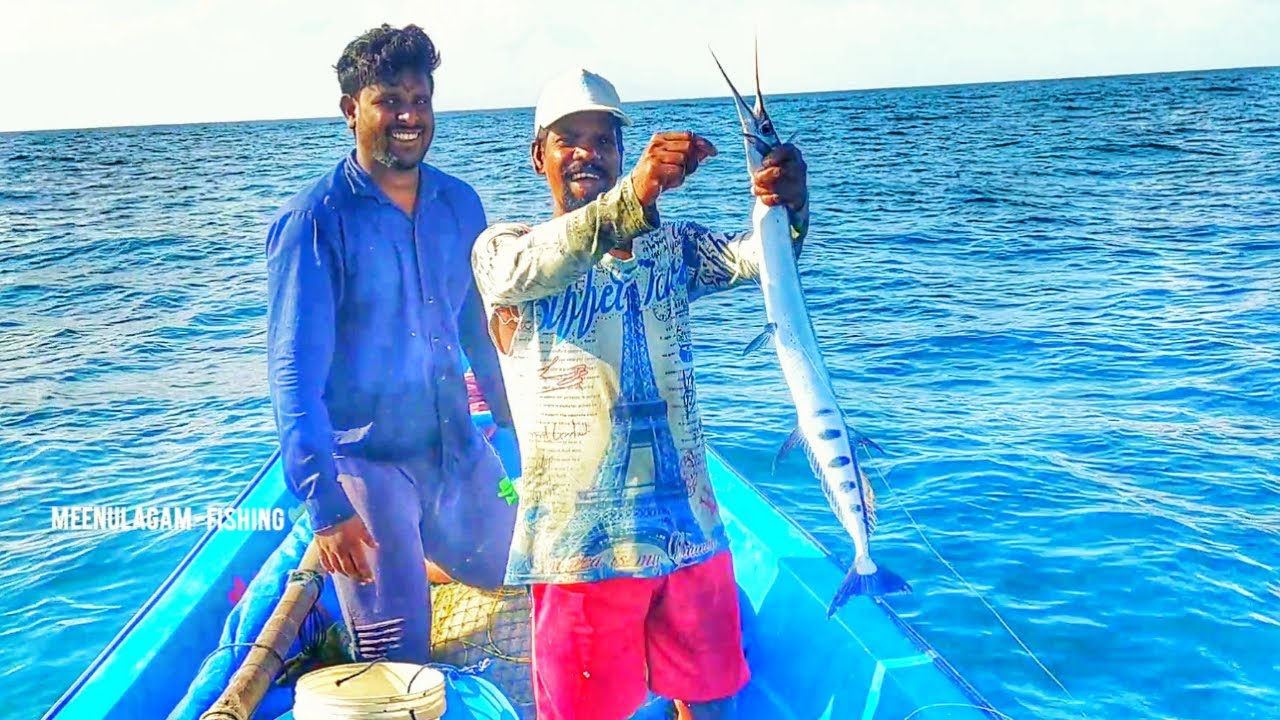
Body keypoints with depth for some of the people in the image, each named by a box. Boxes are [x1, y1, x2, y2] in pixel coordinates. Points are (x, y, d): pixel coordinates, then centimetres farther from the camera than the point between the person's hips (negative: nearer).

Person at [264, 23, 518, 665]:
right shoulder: (314, 221, -15)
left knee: (505, 572, 25)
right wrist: (324, 505, -26)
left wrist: (512, 419, 18)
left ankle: (407, 550, 46)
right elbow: (294, 373, -19)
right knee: (398, 659, -1)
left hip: (459, 450, 6)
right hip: (364, 461, -5)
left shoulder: (460, 204, 1)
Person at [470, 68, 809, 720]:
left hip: (689, 524, 4)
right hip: (581, 540, -3)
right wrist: (632, 197, -42)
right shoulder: (502, 246, -2)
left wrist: (788, 210, -31)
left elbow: (753, 257, -7)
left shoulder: (670, 247, 10)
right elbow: (520, 271, -26)